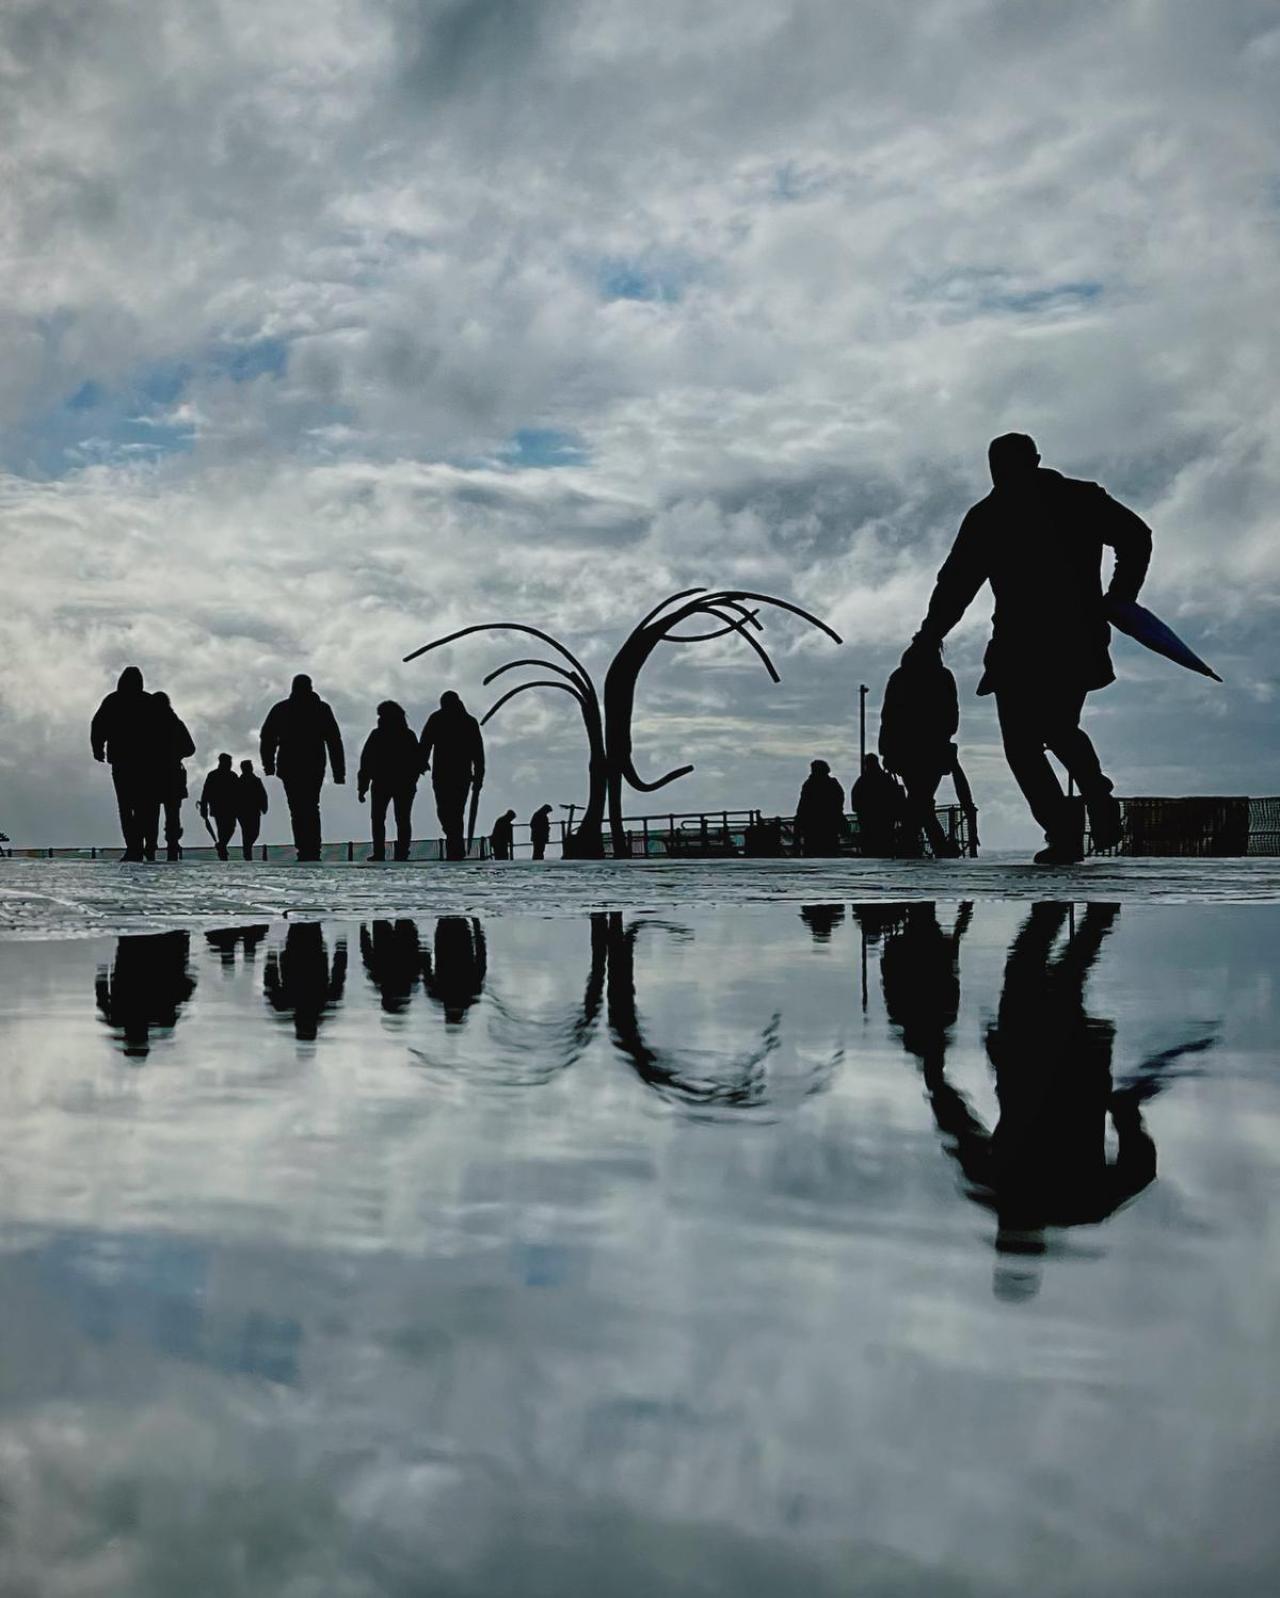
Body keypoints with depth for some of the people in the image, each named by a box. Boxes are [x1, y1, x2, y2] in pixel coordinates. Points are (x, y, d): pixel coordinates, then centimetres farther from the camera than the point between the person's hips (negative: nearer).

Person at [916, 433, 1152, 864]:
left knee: (1023, 743, 5)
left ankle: (1063, 832, -12)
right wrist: (1118, 600, 12)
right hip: (1081, 643, 4)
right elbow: (1137, 538, 5)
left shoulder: (988, 516, 1)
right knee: (1061, 728, 24)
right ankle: (1098, 795, -1)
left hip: (1022, 647, -4)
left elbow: (955, 583, 0)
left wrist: (928, 638, 8)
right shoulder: (1082, 498, 9)